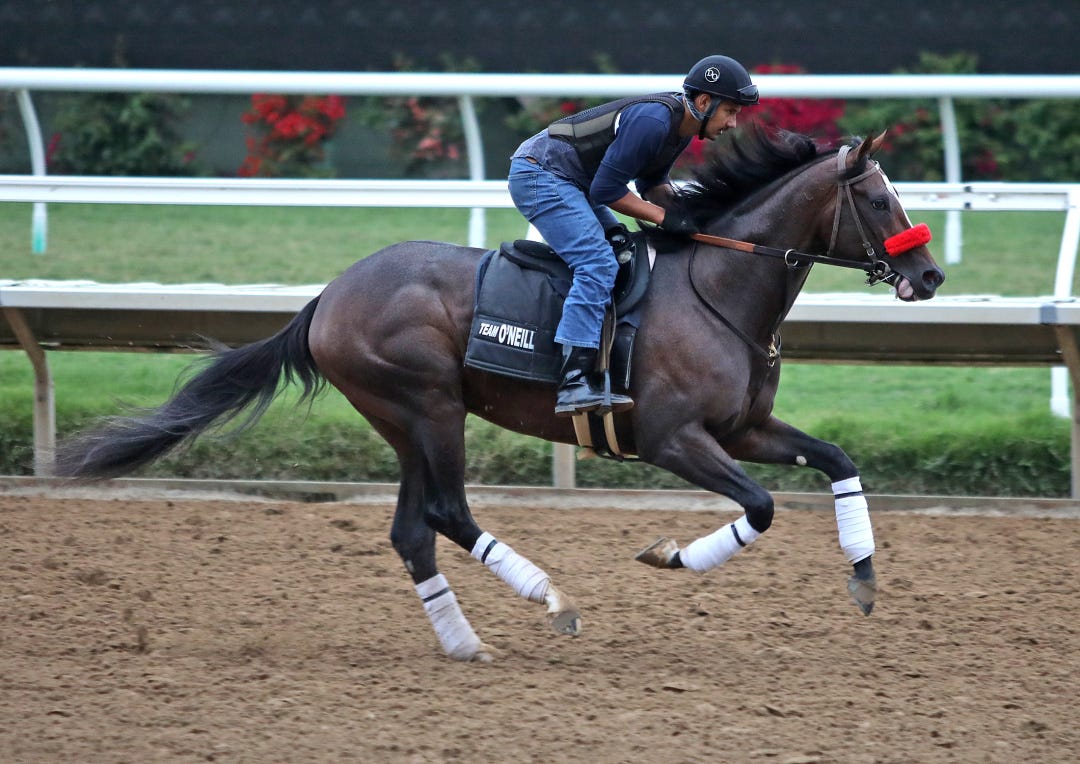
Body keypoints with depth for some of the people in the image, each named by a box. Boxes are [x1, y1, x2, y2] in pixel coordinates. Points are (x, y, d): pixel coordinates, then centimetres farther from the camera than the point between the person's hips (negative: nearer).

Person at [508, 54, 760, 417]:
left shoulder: (682, 128, 6)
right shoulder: (652, 120, -25)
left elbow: (652, 182, 18)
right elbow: (606, 189, -23)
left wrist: (689, 210, 0)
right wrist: (664, 216, -17)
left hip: (570, 182, 11)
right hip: (538, 175, -11)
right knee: (598, 263, -23)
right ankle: (574, 383, -32)